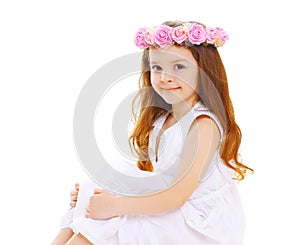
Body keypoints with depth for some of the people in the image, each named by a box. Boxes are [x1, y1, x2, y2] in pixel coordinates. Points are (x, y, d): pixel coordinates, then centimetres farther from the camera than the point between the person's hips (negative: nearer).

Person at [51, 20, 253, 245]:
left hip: (199, 225, -8)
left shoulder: (203, 124, -18)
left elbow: (178, 195, -22)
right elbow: (152, 175, 10)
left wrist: (117, 205, -26)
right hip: (166, 208, 8)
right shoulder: (160, 119, 9)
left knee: (107, 222, -22)